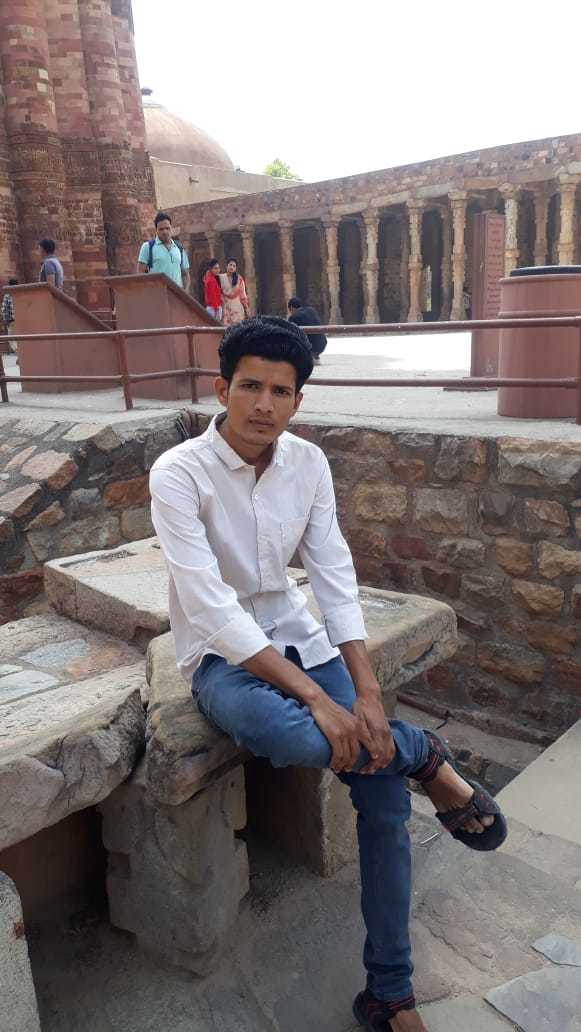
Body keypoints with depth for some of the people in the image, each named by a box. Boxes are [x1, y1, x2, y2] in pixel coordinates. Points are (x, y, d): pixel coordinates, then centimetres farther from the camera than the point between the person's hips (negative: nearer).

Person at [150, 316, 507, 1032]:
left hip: (295, 635, 5)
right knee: (297, 739, -37)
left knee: (385, 795, -7)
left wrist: (367, 694, -16)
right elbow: (211, 609, -25)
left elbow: (335, 580, -5)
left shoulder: (308, 463, -2)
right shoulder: (178, 474, -18)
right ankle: (425, 755, -4)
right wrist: (314, 696, -30)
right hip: (220, 653, -4)